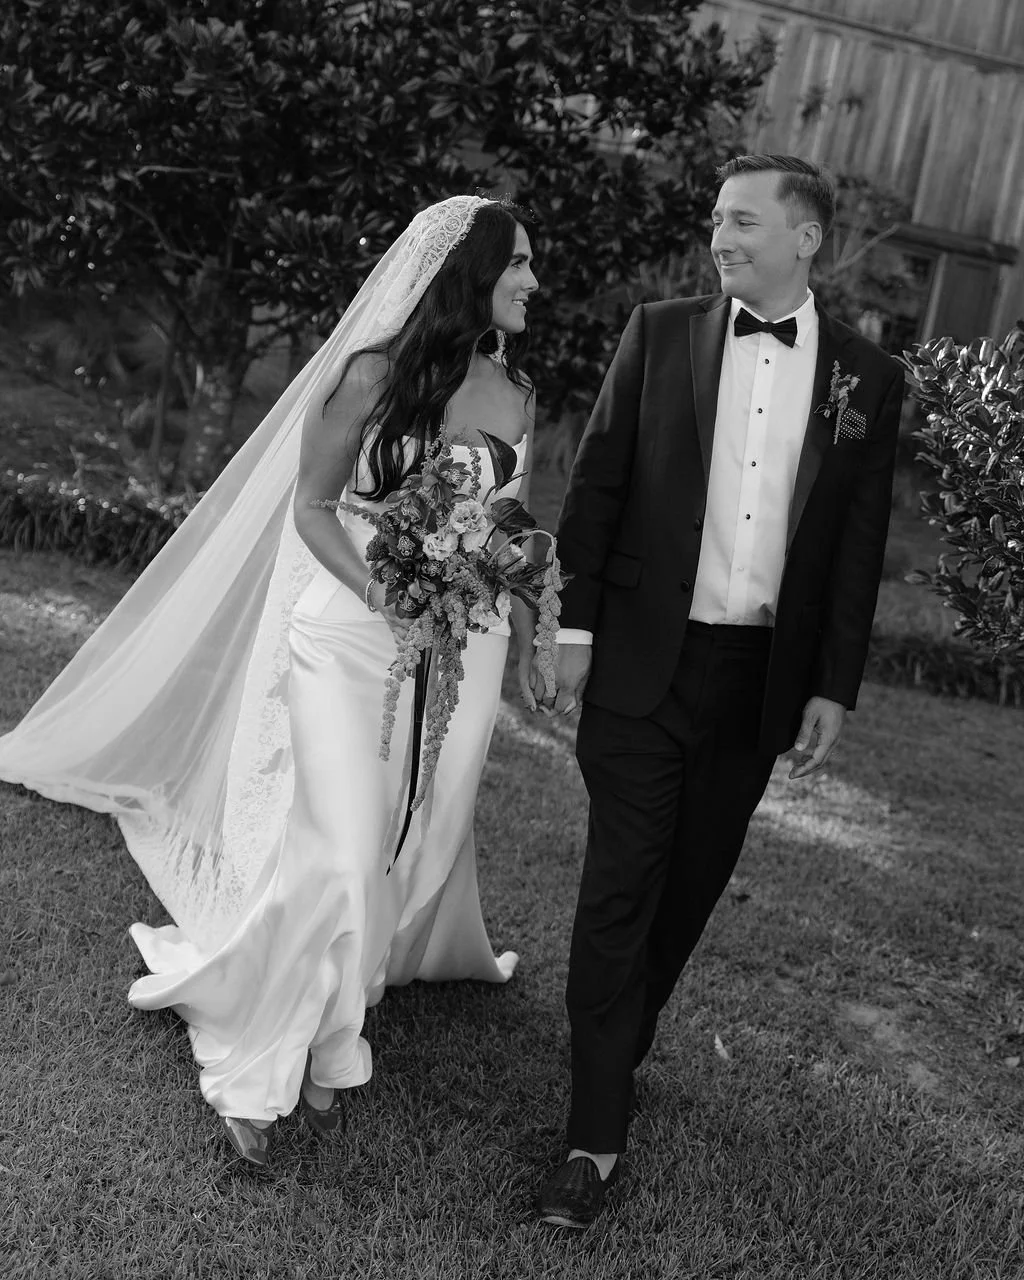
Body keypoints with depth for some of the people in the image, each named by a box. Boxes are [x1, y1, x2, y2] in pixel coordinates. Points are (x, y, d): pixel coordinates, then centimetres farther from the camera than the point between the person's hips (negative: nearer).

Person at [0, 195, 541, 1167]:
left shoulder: (516, 393, 6)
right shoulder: (375, 373, -9)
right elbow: (312, 509, -6)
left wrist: (524, 642, 16)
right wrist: (389, 598, -20)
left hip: (464, 644, 5)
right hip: (349, 632, -5)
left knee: (419, 844, 8)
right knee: (339, 852, -10)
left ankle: (325, 1051, 27)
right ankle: (254, 1068, 10)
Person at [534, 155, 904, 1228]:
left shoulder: (866, 376, 4)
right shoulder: (660, 333, 1)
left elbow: (858, 546, 5)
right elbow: (596, 485, 2)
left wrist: (834, 687, 3)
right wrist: (574, 627, -3)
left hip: (763, 681, 2)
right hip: (645, 661, -2)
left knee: (693, 883, 14)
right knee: (620, 886, 0)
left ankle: (620, 1038, 38)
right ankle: (597, 1131, 9)